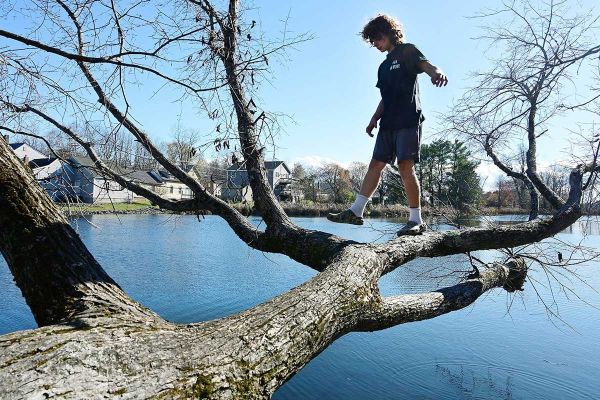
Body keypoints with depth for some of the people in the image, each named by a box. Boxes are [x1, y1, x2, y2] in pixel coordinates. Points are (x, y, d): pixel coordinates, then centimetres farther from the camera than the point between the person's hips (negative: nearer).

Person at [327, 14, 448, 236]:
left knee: (405, 165, -14)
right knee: (376, 164, 2)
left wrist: (437, 73, -36)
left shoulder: (407, 51, 5)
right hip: (389, 122, 7)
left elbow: (427, 65, -13)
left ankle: (416, 220, -8)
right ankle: (356, 211, 3)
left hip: (408, 119, -7)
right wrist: (375, 118, 12)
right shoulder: (384, 66, 26)